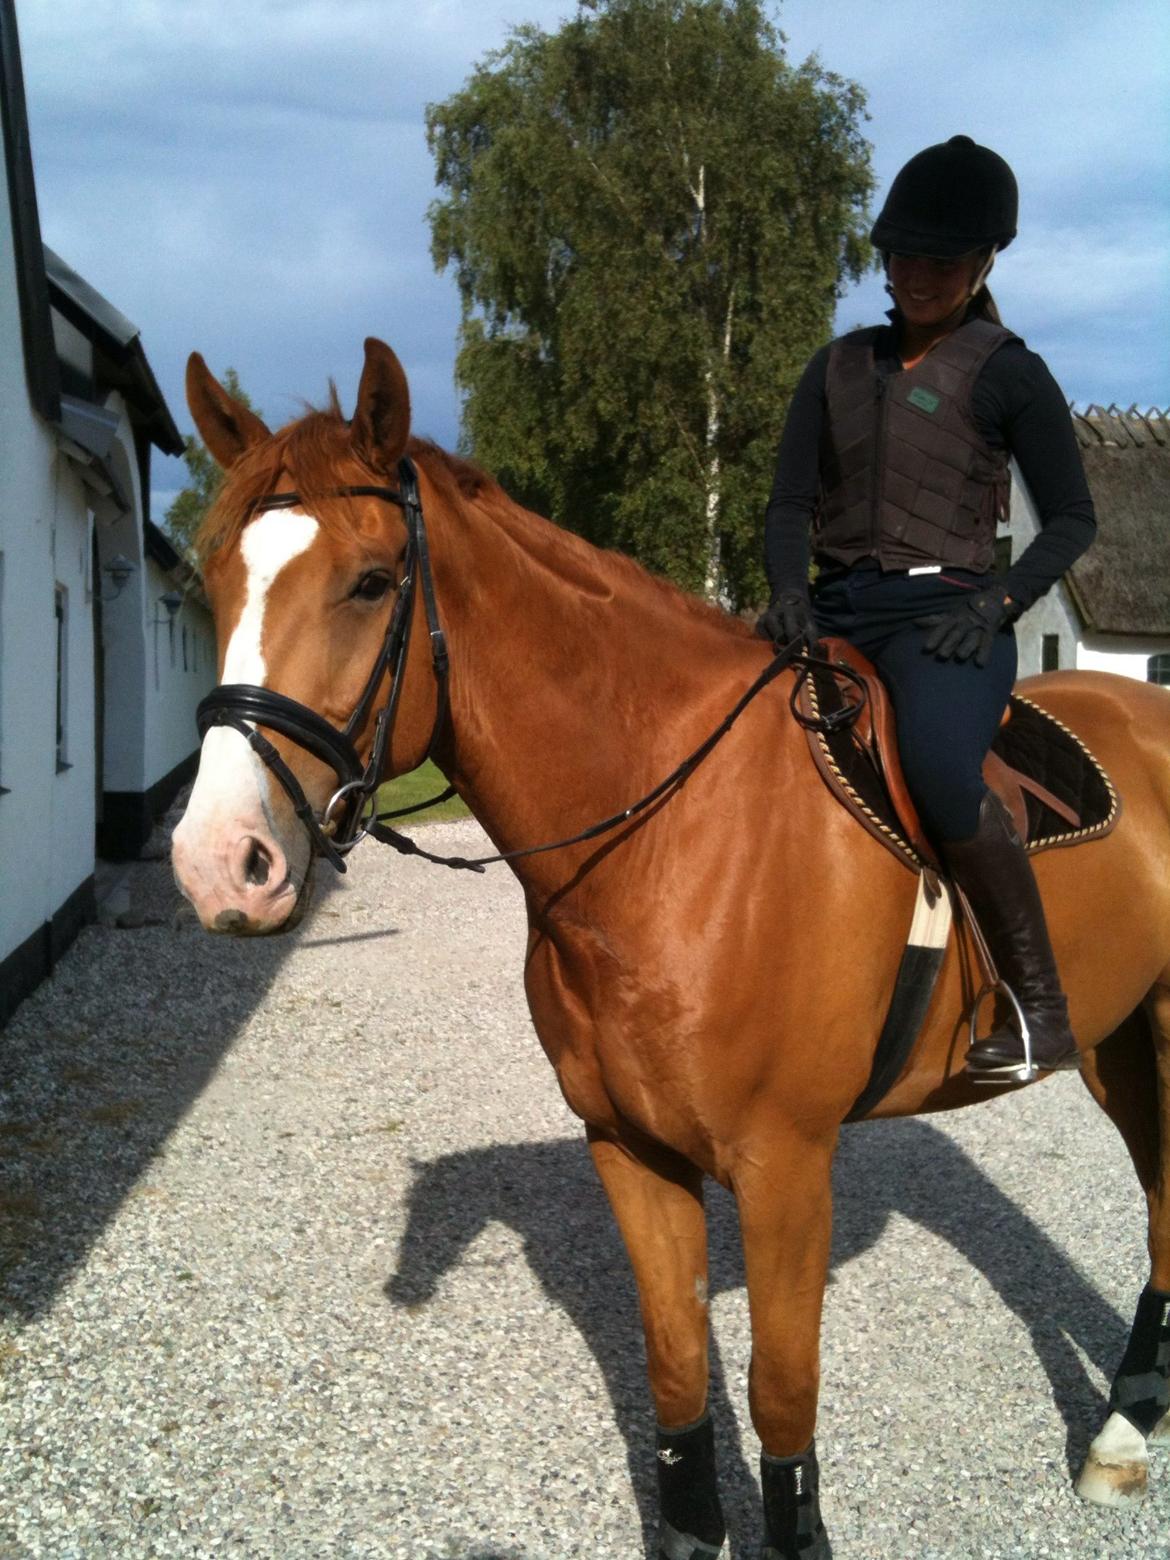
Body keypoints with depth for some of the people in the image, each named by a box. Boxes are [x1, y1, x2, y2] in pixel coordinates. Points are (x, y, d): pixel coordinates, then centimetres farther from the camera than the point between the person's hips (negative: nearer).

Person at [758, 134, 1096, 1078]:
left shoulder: (1009, 374, 2)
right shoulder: (841, 367, 15)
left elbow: (1073, 521, 2)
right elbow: (790, 502, 10)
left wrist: (996, 606, -14)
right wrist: (789, 589, -11)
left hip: (943, 612, -6)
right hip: (834, 610, 6)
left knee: (943, 772, -34)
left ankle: (1043, 1008, -21)